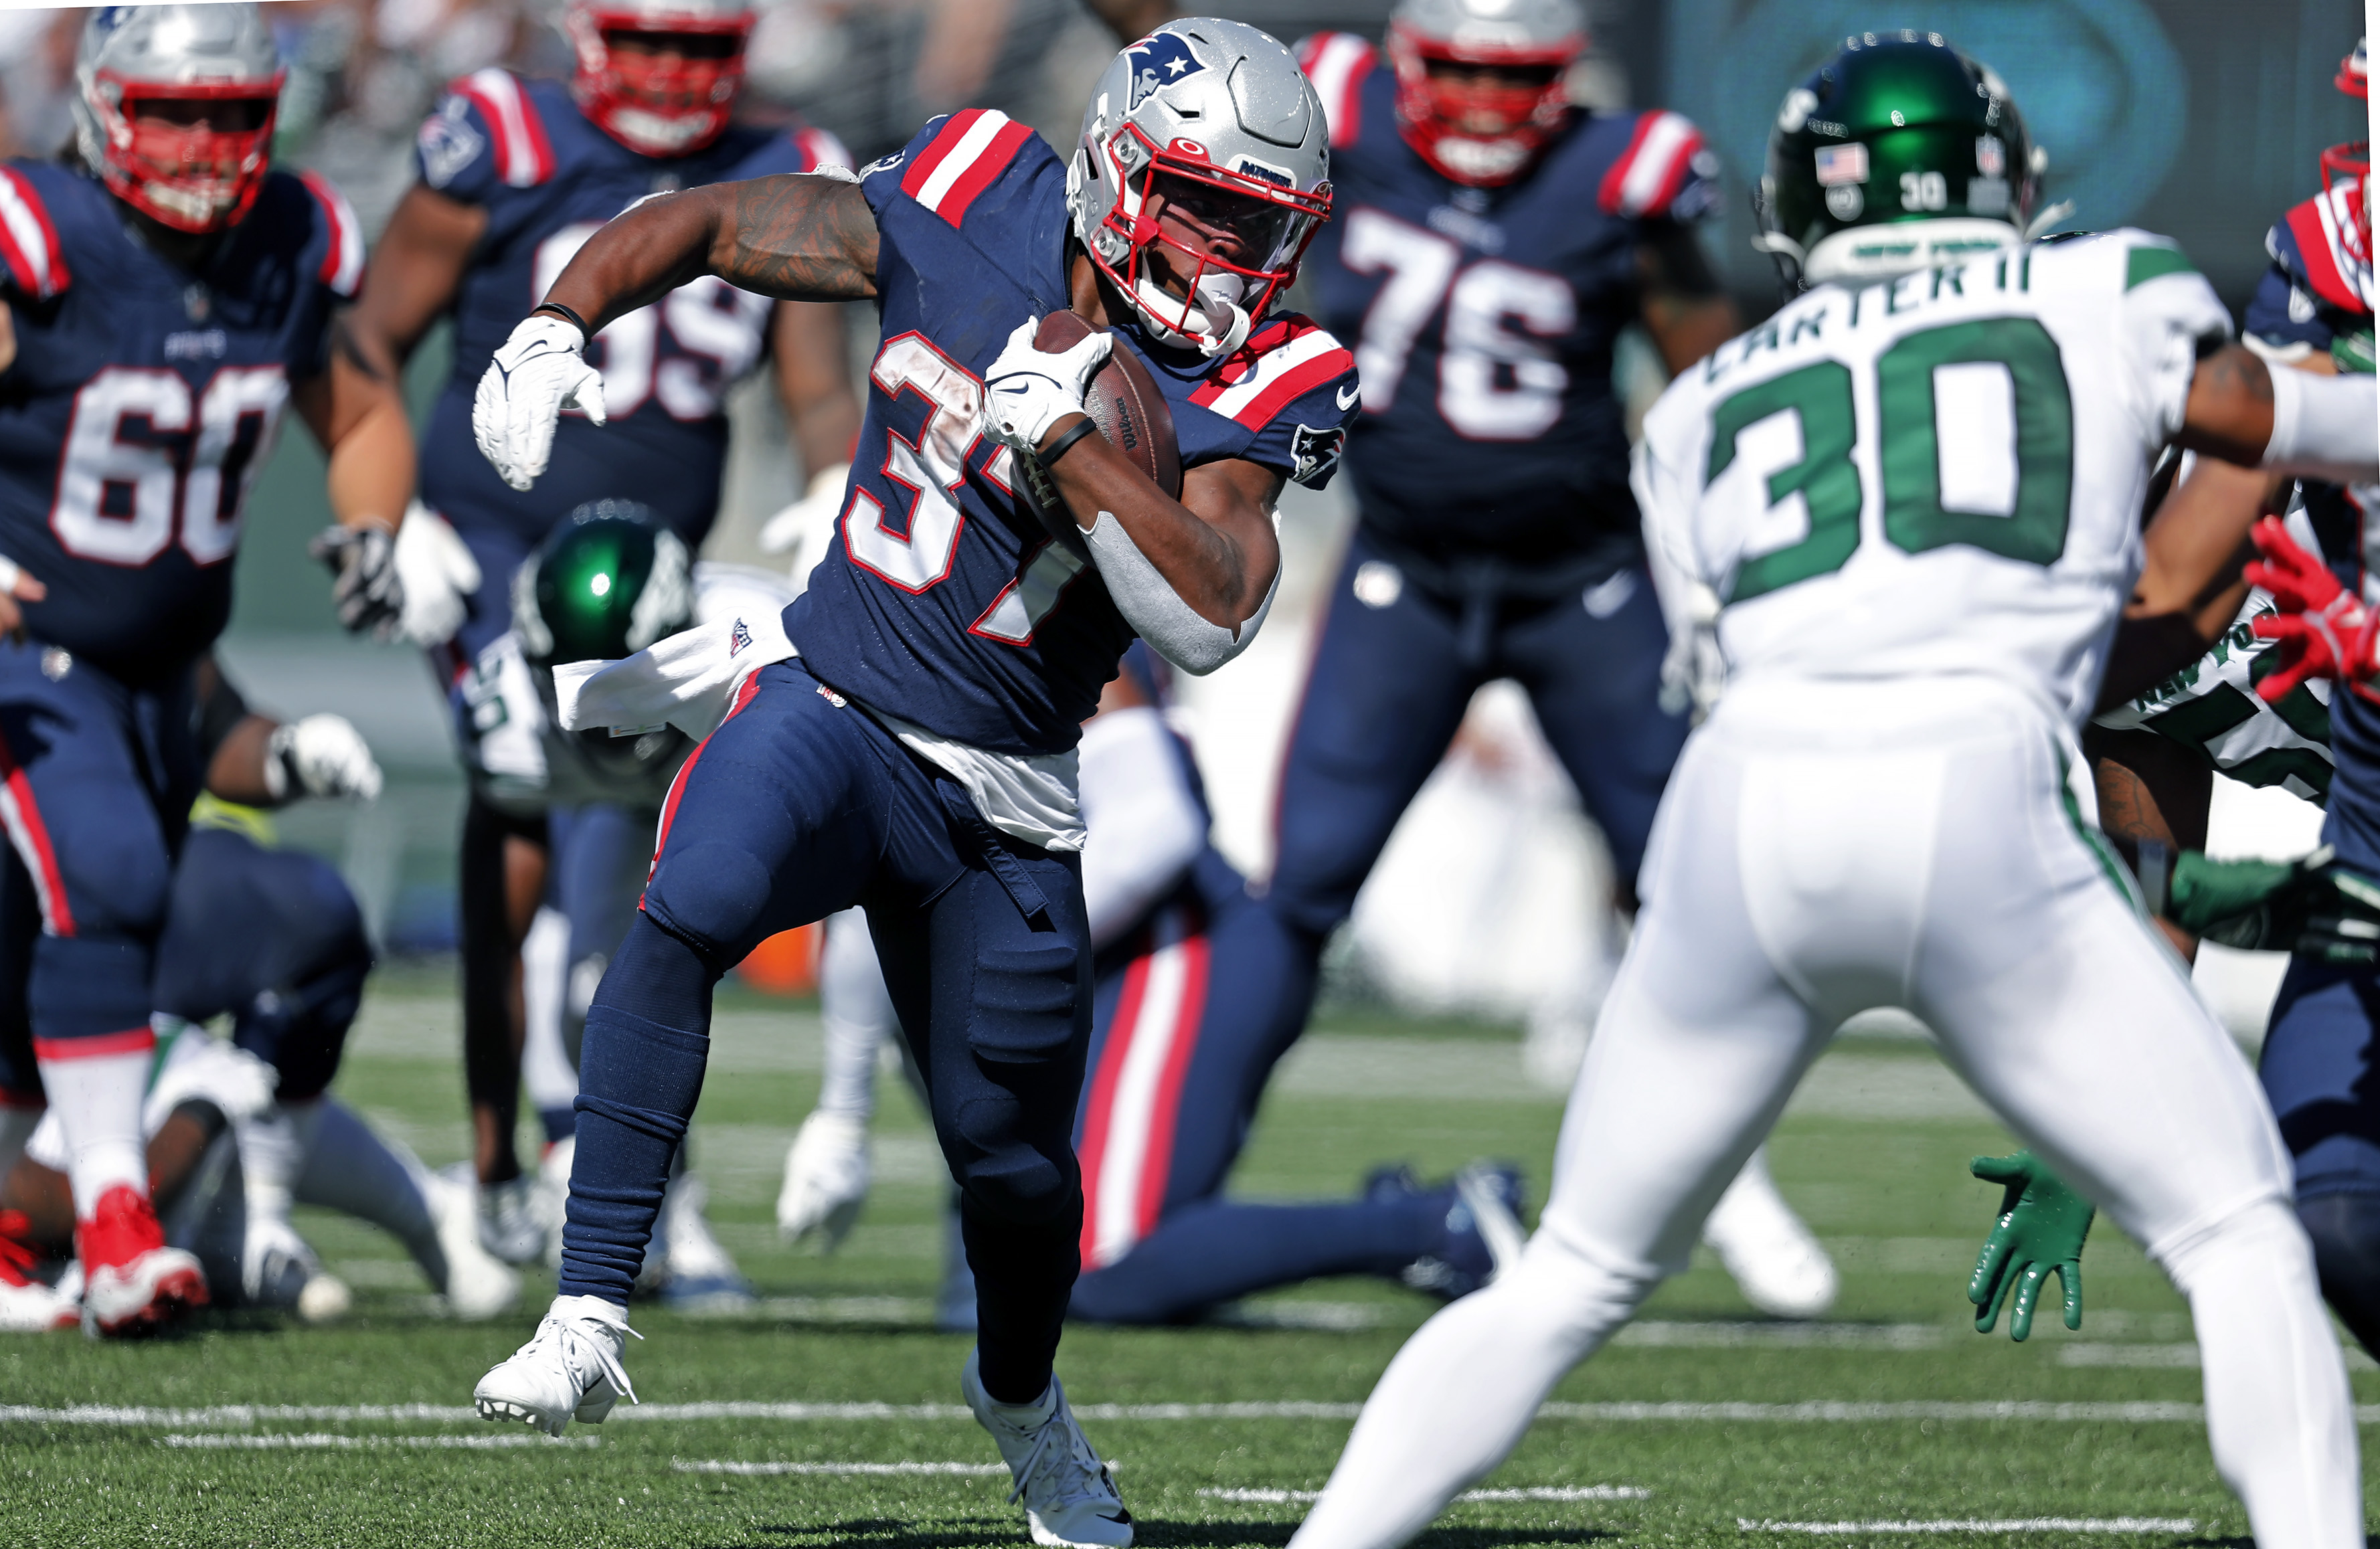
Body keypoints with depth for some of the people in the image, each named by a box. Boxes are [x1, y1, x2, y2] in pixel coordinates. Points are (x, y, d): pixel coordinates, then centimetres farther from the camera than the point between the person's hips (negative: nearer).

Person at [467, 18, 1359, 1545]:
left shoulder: (1246, 390, -10)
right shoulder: (963, 216, -7)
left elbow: (1211, 618, -26)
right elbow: (702, 222, 4)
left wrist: (1059, 430, -30)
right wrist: (558, 326, -13)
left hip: (1003, 803, 1)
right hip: (828, 709, -1)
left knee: (1016, 1162, 10)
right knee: (688, 915, -32)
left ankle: (1021, 1392, 45)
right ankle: (589, 1322, -30)